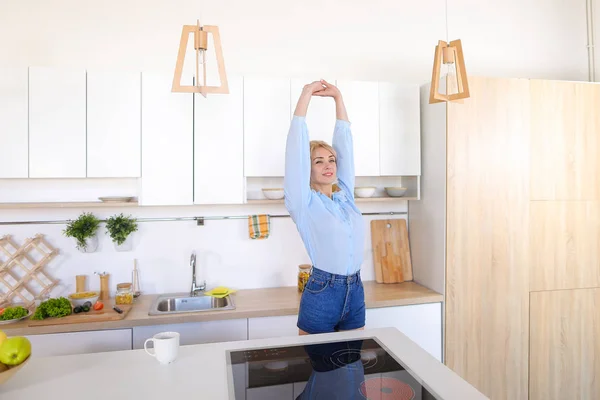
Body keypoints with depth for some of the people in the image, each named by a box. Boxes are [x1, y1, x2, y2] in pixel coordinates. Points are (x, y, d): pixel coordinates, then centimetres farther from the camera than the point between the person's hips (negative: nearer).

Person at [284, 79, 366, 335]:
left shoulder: (345, 195, 8)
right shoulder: (304, 202, -6)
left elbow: (345, 142, 9)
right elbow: (296, 145, -10)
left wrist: (337, 97, 10)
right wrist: (306, 94, -6)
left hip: (355, 293, 5)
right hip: (321, 294, -5)